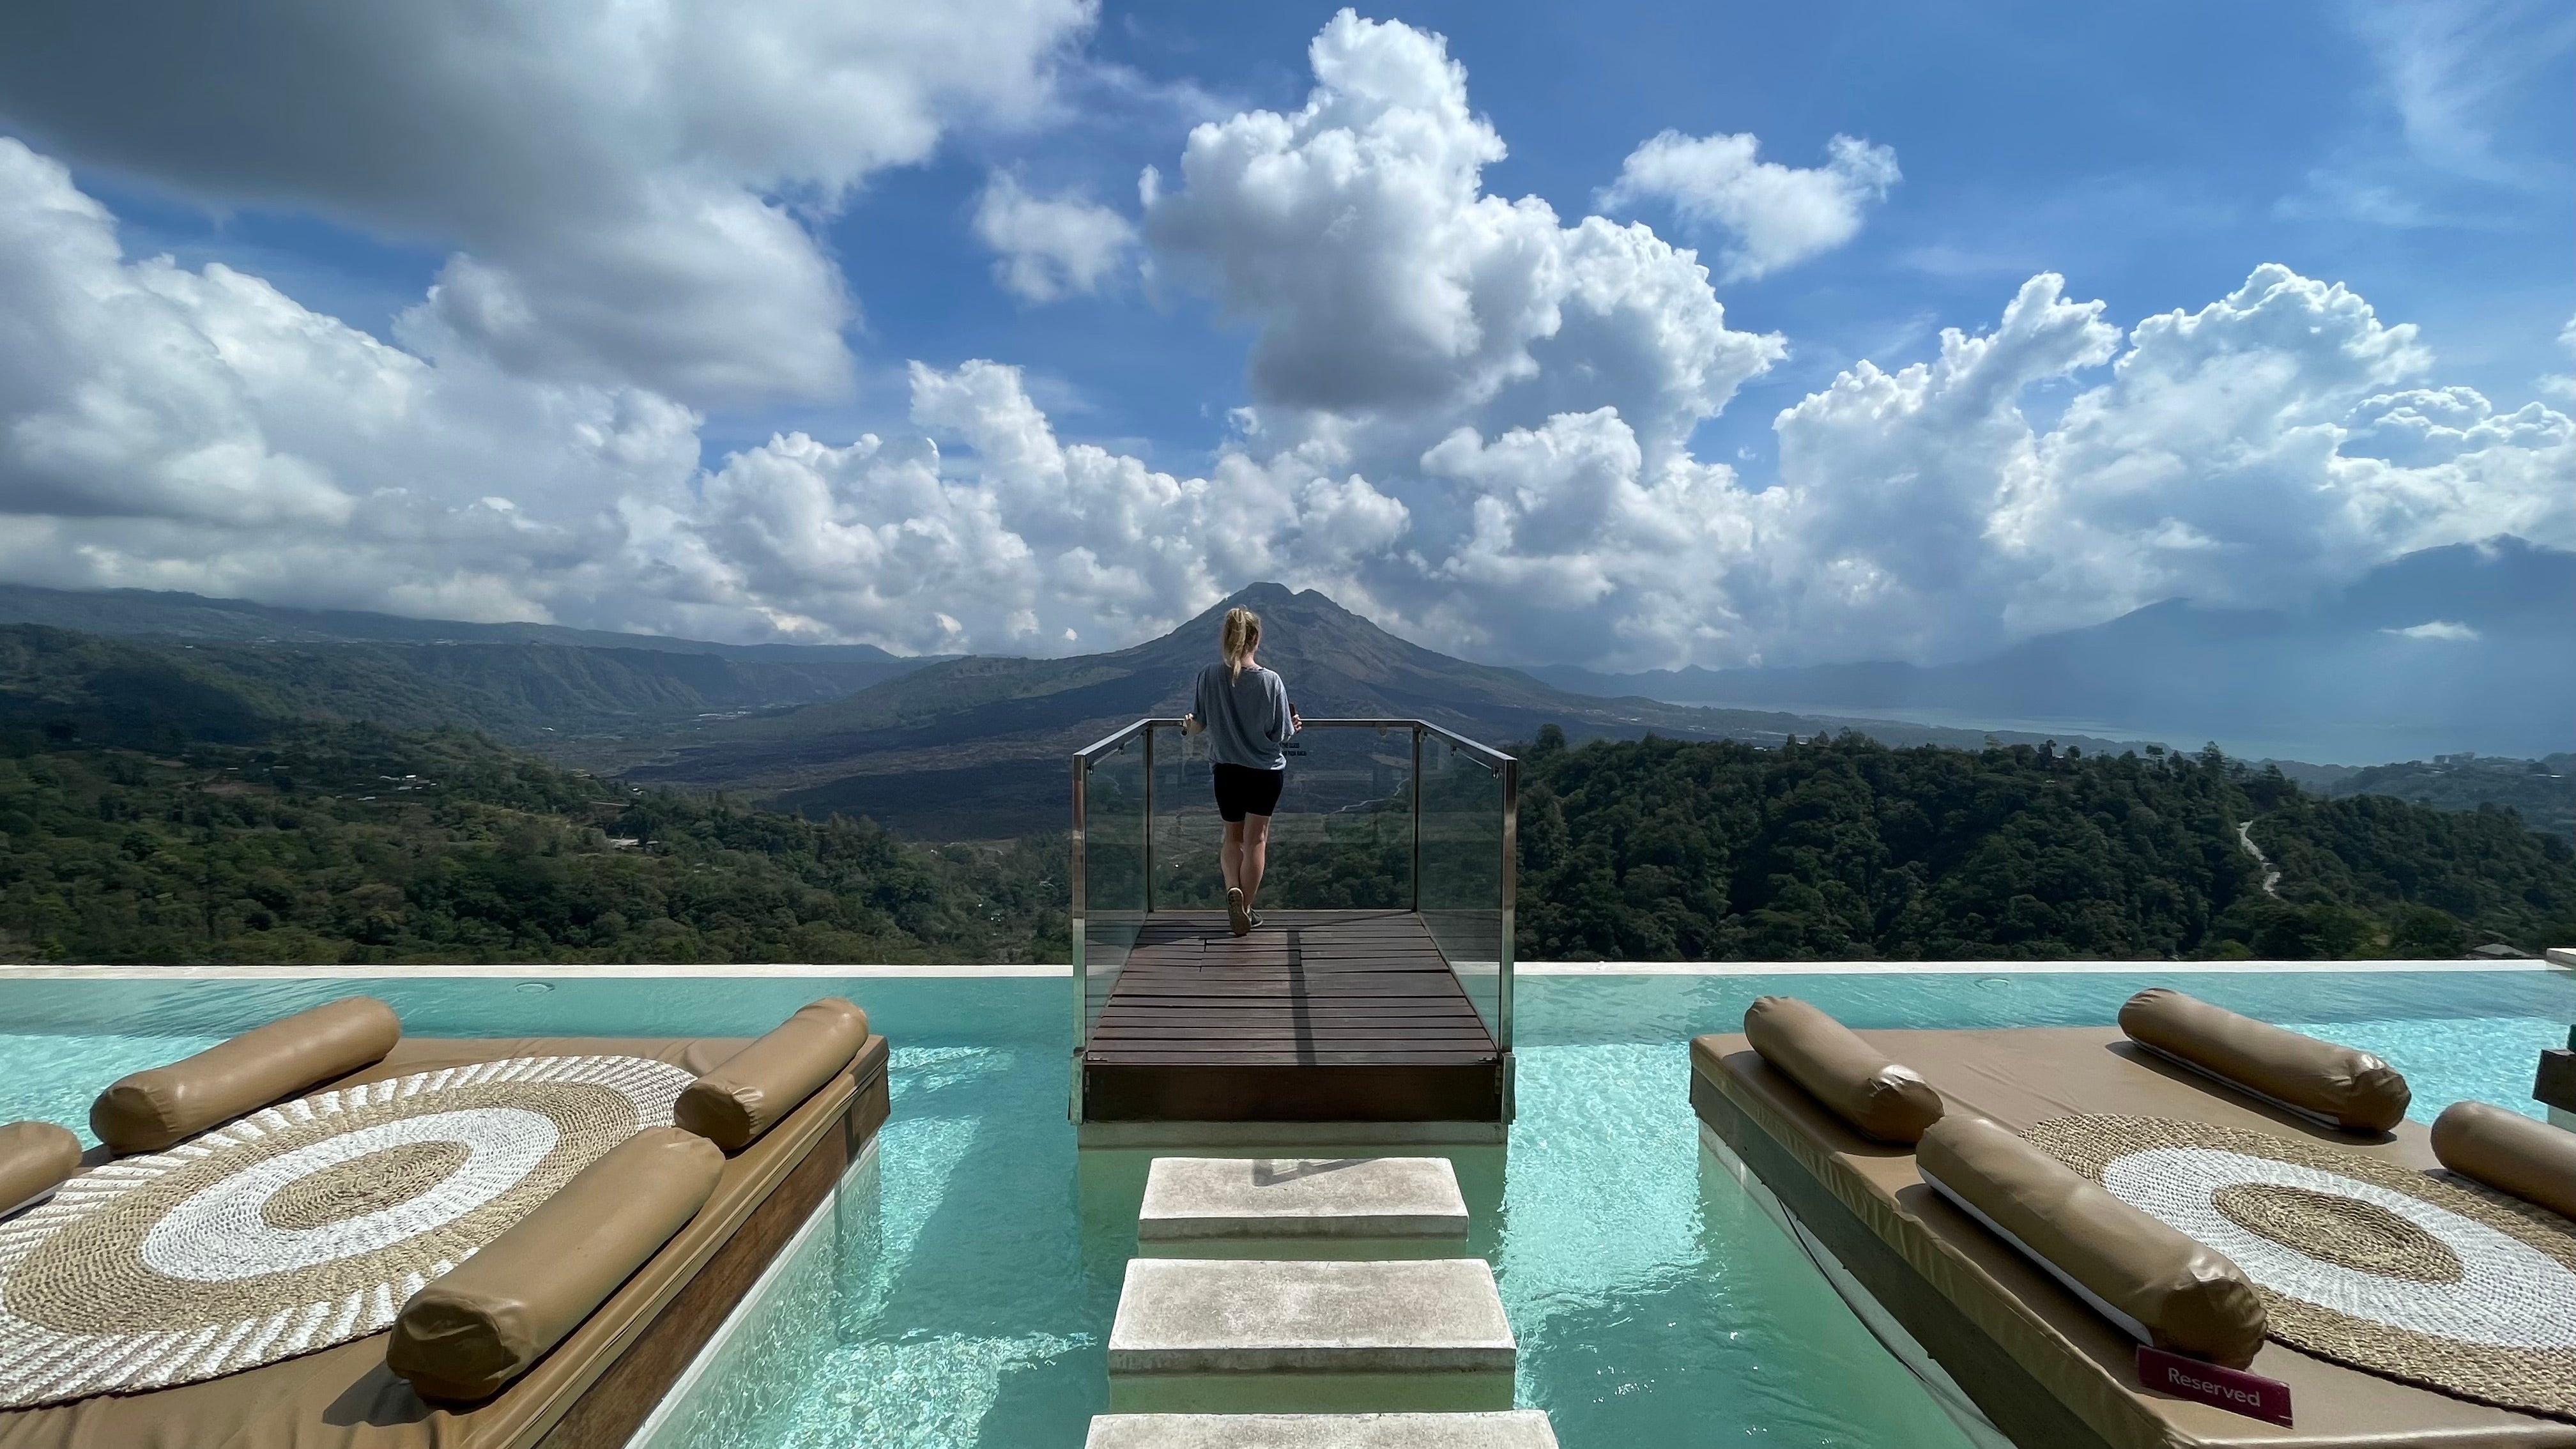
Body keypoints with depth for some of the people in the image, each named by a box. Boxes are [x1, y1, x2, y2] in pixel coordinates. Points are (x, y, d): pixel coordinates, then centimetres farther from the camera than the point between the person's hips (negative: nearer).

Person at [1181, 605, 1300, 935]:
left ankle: (1233, 889, -3)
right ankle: (1246, 909, 13)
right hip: (1266, 771, -2)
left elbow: (1197, 724, -3)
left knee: (1233, 837, 20)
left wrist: (1187, 725, 20)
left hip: (1226, 770, 2)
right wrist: (1294, 725, 13)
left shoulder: (1209, 676, -11)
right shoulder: (1271, 681, -15)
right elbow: (1282, 734, -10)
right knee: (1255, 840, 11)